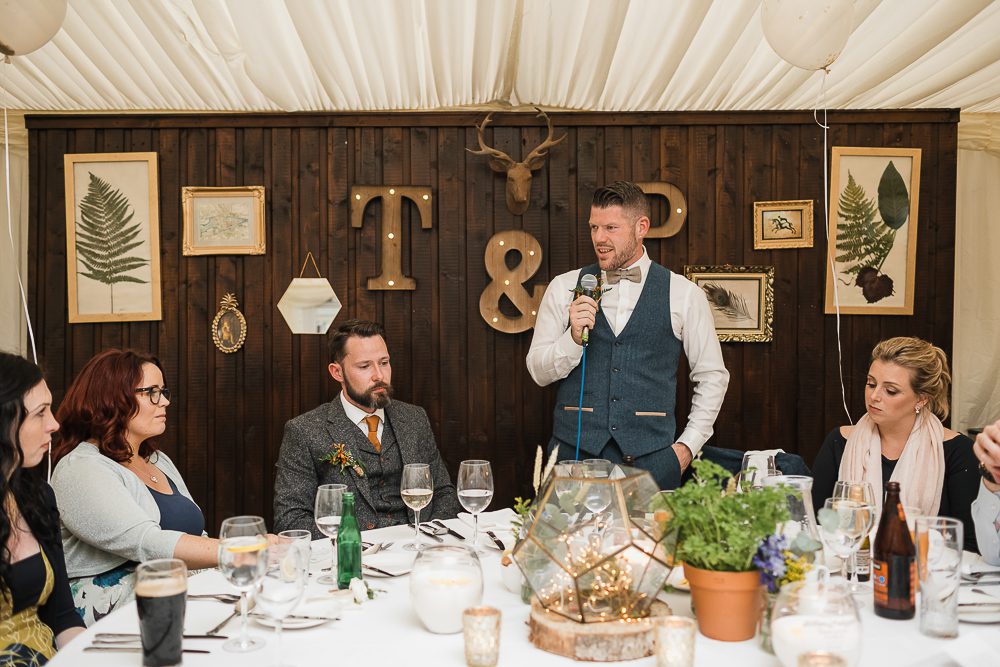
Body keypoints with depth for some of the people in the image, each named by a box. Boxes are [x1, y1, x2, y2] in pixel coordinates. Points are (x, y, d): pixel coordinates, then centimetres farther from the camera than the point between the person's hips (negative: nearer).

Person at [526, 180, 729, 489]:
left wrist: (688, 444, 2)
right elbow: (539, 372, 4)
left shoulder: (683, 294, 2)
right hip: (574, 451, 1)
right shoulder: (564, 288, 5)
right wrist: (574, 337, -14)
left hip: (651, 455, -1)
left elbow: (712, 376, 9)